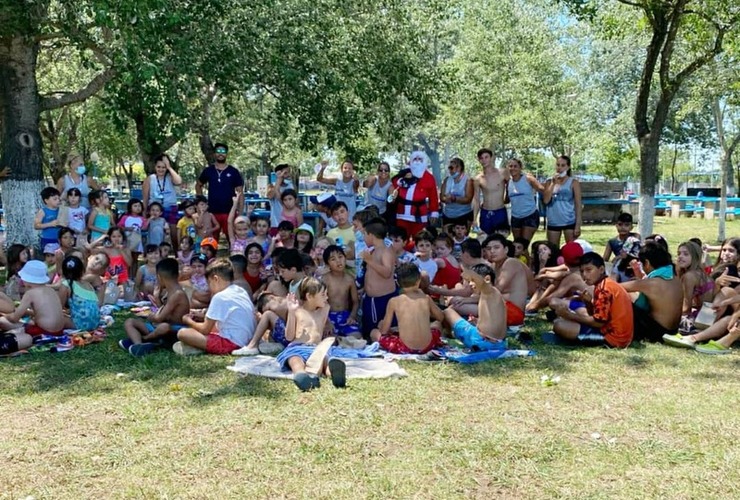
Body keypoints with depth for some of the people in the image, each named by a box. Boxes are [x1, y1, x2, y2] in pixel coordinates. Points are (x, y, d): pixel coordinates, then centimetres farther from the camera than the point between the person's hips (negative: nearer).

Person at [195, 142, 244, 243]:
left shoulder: (233, 172, 2)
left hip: (229, 212, -1)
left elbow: (240, 192, 2)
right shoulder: (208, 170, 7)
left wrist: (240, 212, -4)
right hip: (212, 212, 2)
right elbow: (198, 185, 21)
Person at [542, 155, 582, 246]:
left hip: (570, 222, -3)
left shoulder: (573, 182, 0)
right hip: (553, 223, 3)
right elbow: (545, 200, -4)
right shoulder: (549, 181, 8)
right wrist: (553, 183, -9)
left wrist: (578, 225, -9)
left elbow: (578, 205, -3)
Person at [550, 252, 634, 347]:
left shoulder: (604, 289, -16)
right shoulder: (607, 284, 15)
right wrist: (588, 302, -3)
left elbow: (598, 322, -19)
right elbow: (597, 317, 16)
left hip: (613, 336, -11)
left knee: (559, 325, -20)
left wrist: (570, 315, -12)